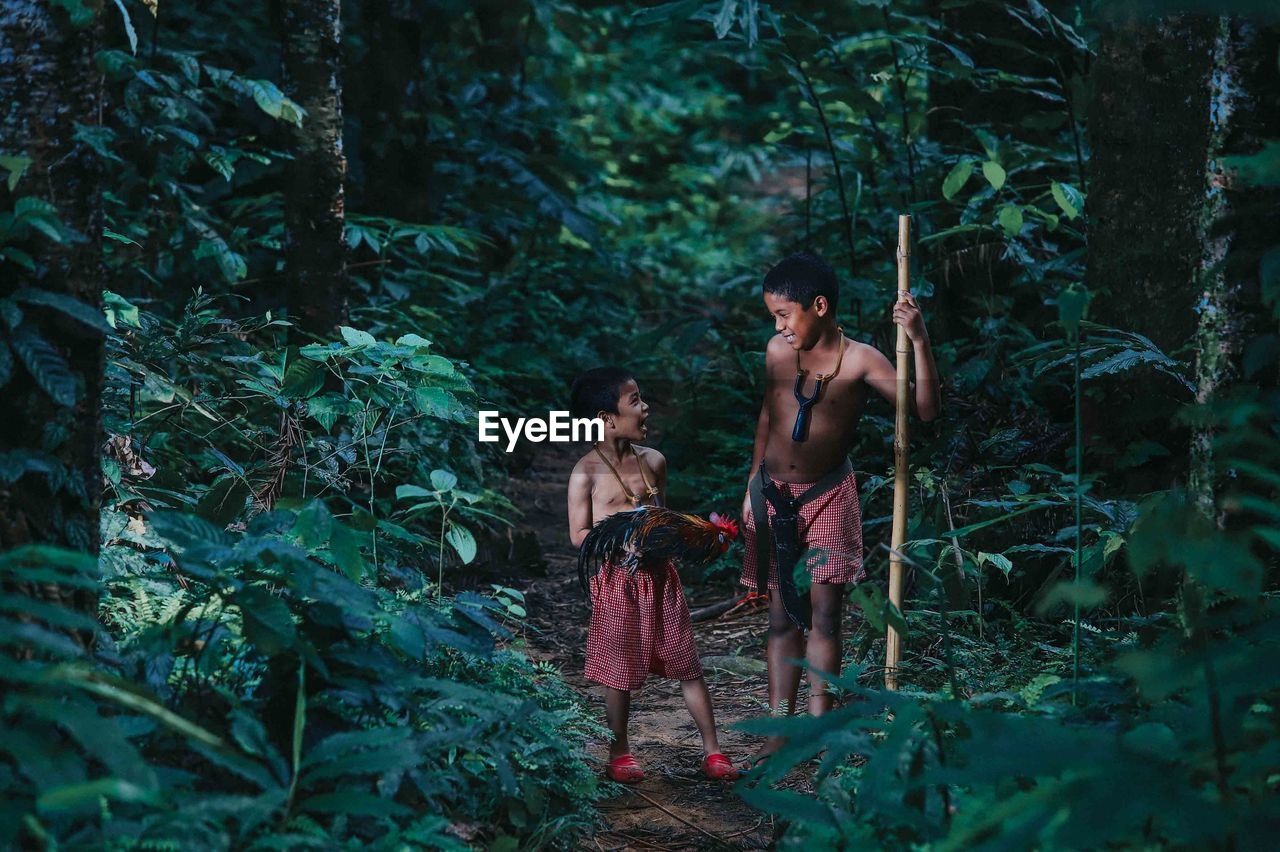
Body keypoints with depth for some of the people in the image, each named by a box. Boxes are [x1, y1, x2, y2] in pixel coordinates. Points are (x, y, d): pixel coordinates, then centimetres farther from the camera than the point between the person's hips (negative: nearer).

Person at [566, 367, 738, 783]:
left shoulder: (653, 461, 7)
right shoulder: (587, 472, -8)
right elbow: (578, 535, -6)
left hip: (659, 574, 4)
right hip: (616, 577, -4)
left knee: (687, 663, 5)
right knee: (619, 671, 6)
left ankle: (712, 750, 11)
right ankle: (619, 753, 21)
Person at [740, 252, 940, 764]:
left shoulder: (859, 361, -13)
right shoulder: (778, 351, -2)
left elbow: (925, 409, -19)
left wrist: (919, 341, -30)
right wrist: (753, 486, 17)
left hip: (828, 495, -3)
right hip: (774, 494, 3)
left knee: (824, 610, -7)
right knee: (782, 614, 6)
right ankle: (779, 731, 9)